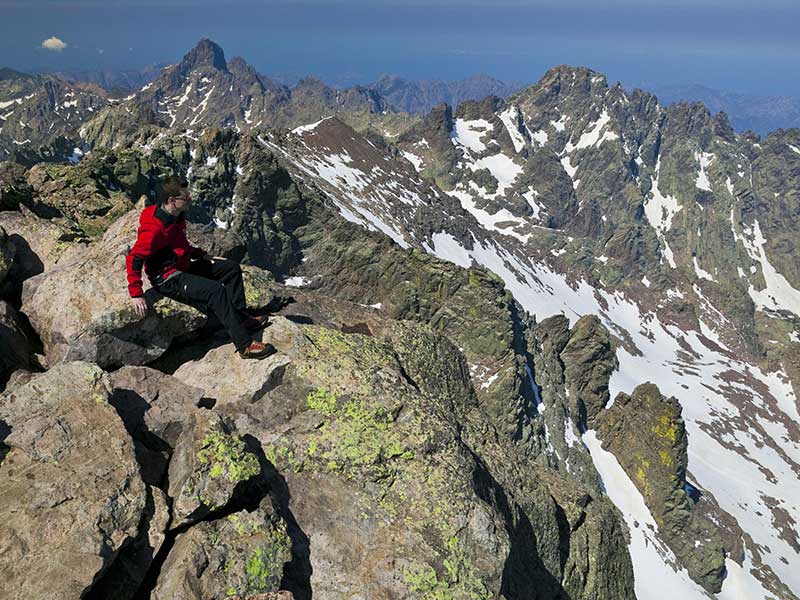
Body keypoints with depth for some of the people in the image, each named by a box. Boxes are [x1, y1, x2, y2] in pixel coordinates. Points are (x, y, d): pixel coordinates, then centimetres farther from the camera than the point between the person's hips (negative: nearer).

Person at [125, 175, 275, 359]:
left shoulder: (178, 216, 7)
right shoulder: (155, 228, -22)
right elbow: (133, 258, -23)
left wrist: (203, 256, 11)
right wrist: (136, 294, -25)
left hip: (184, 268, 10)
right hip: (168, 280, -10)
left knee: (231, 268, 7)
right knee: (216, 290, -28)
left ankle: (241, 317, 4)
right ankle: (245, 345, -29)